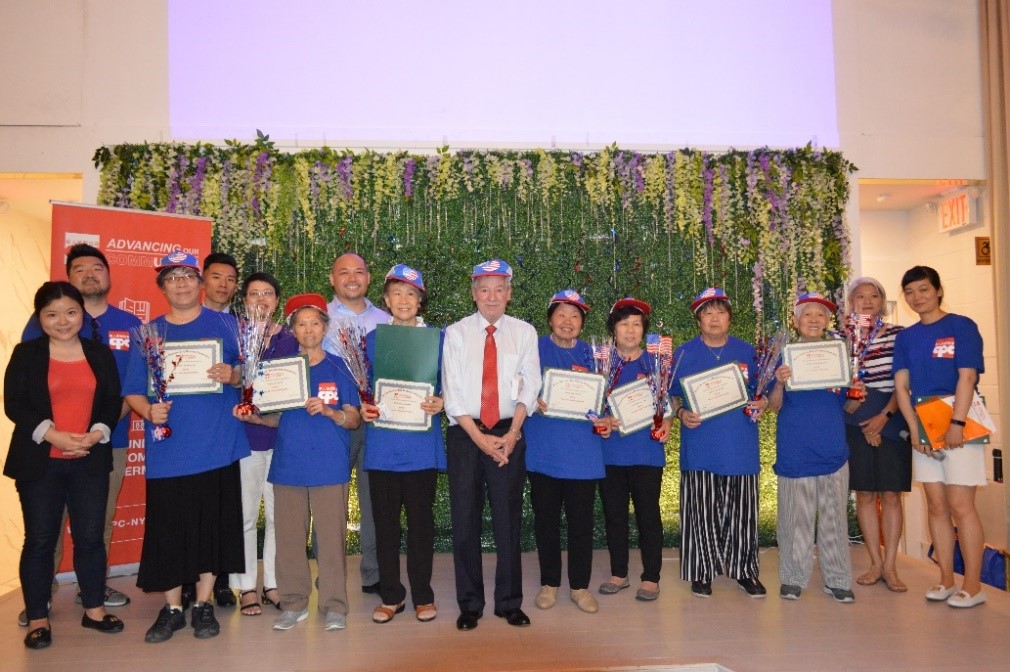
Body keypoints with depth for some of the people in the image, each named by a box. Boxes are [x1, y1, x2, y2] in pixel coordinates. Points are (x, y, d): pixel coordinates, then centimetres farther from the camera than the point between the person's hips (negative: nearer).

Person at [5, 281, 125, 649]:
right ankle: (37, 617, 18)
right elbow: (14, 404, -6)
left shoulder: (101, 353, 8)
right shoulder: (25, 353, 1)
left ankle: (94, 609, 21)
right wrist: (52, 435, -18)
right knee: (39, 539, 6)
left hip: (90, 461, 2)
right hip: (39, 462, -2)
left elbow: (114, 401, 5)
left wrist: (97, 433, -13)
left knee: (90, 536, 7)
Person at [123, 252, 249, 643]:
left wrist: (233, 375, -16)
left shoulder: (225, 324, 6)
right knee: (167, 529, 4)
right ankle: (171, 609, 19)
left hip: (217, 445, -1)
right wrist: (148, 410, -13)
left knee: (212, 526, 5)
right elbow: (133, 391, 7)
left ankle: (203, 605, 20)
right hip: (168, 447, 1)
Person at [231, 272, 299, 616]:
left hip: (282, 435, 2)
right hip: (244, 435, -1)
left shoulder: (290, 339, 9)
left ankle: (273, 583, 17)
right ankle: (246, 587, 15)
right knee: (245, 515, 4)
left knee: (279, 513, 5)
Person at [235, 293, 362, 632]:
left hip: (329, 467, -2)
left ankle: (334, 605, 11)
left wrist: (328, 411, -18)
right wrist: (252, 417, -3)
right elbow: (277, 418, 16)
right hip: (288, 465, 3)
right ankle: (293, 603, 21)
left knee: (331, 537, -1)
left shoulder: (338, 368, 3)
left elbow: (354, 420, 0)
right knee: (289, 537, 7)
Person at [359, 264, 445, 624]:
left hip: (421, 443, -1)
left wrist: (440, 402, -15)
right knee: (385, 521, 7)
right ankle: (390, 596, 21)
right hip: (382, 443, 2)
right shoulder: (373, 339, 9)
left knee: (421, 520, 5)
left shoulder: (437, 338, 5)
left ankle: (423, 595, 20)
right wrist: (364, 407, -7)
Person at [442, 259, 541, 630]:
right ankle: (469, 604, 18)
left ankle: (509, 602, 20)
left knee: (509, 519, 6)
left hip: (509, 434, 0)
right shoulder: (456, 333, 3)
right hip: (465, 434, 0)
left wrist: (511, 435, -10)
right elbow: (452, 391, -2)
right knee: (465, 520, 4)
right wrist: (479, 437, -10)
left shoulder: (524, 332, 6)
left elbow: (529, 387, 1)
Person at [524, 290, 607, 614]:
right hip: (544, 450, -1)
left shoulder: (590, 354, 10)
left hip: (582, 450, 1)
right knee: (546, 520, 8)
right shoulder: (535, 349, 5)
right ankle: (549, 583, 23)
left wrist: (603, 421, -4)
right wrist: (532, 402, -18)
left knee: (582, 520, 4)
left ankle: (580, 586, 19)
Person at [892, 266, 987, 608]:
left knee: (960, 506, -5)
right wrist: (915, 430, -5)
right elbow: (901, 386, 5)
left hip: (959, 427, -5)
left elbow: (967, 377, -11)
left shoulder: (961, 326, -3)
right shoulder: (906, 337, 11)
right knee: (936, 506, 8)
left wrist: (956, 424, -18)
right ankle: (946, 580, 17)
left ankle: (973, 585, 6)